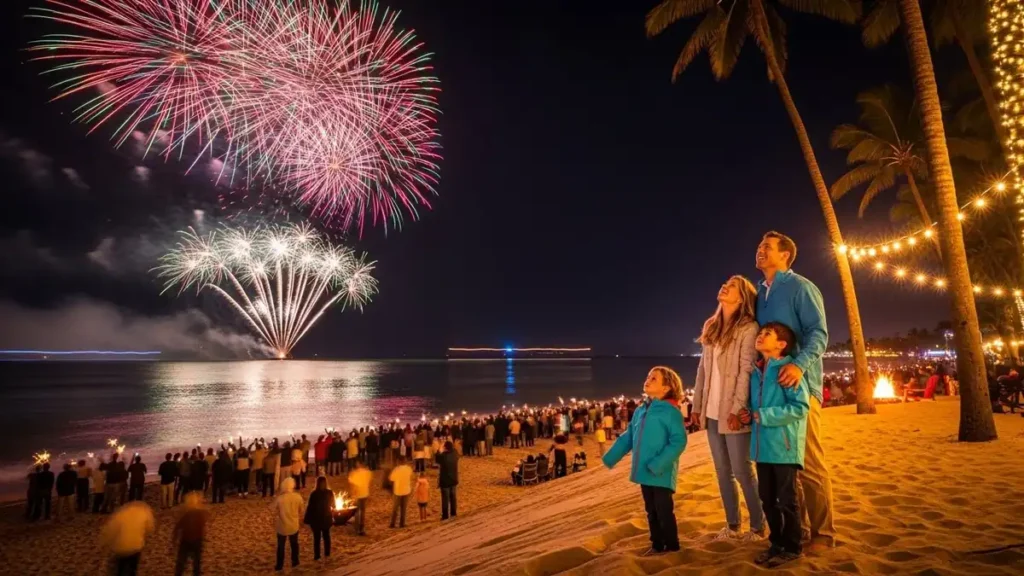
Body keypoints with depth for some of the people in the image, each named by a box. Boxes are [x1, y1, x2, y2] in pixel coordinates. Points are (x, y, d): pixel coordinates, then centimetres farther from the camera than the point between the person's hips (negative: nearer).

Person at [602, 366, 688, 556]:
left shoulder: (671, 412, -14)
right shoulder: (640, 411, 7)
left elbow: (678, 441, -19)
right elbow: (627, 437, 13)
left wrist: (660, 464, -27)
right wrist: (610, 457, 8)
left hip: (662, 474, -7)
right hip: (644, 472, 7)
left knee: (664, 511, 5)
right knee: (651, 512, 18)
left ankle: (672, 546, 24)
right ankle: (657, 545, 32)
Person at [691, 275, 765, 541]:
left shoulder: (748, 328, -7)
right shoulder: (711, 326, 12)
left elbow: (747, 370, -14)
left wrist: (738, 408, -19)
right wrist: (697, 405, 10)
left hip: (732, 413, -6)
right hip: (712, 411, 6)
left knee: (742, 471, 2)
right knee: (723, 472, 13)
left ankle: (758, 527, 19)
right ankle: (732, 525, 25)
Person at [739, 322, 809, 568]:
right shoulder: (756, 371, 10)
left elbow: (801, 406, -18)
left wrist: (764, 416, -19)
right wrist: (749, 414, 2)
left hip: (784, 446, -7)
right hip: (762, 447, 7)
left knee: (787, 500, 7)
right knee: (768, 499, 16)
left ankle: (791, 547, 23)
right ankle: (777, 543, 31)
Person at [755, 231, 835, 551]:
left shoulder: (800, 287, -2)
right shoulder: (760, 293, 18)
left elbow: (818, 332, -12)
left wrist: (800, 364, -28)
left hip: (798, 384, -7)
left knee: (810, 462, -2)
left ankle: (822, 532, 10)